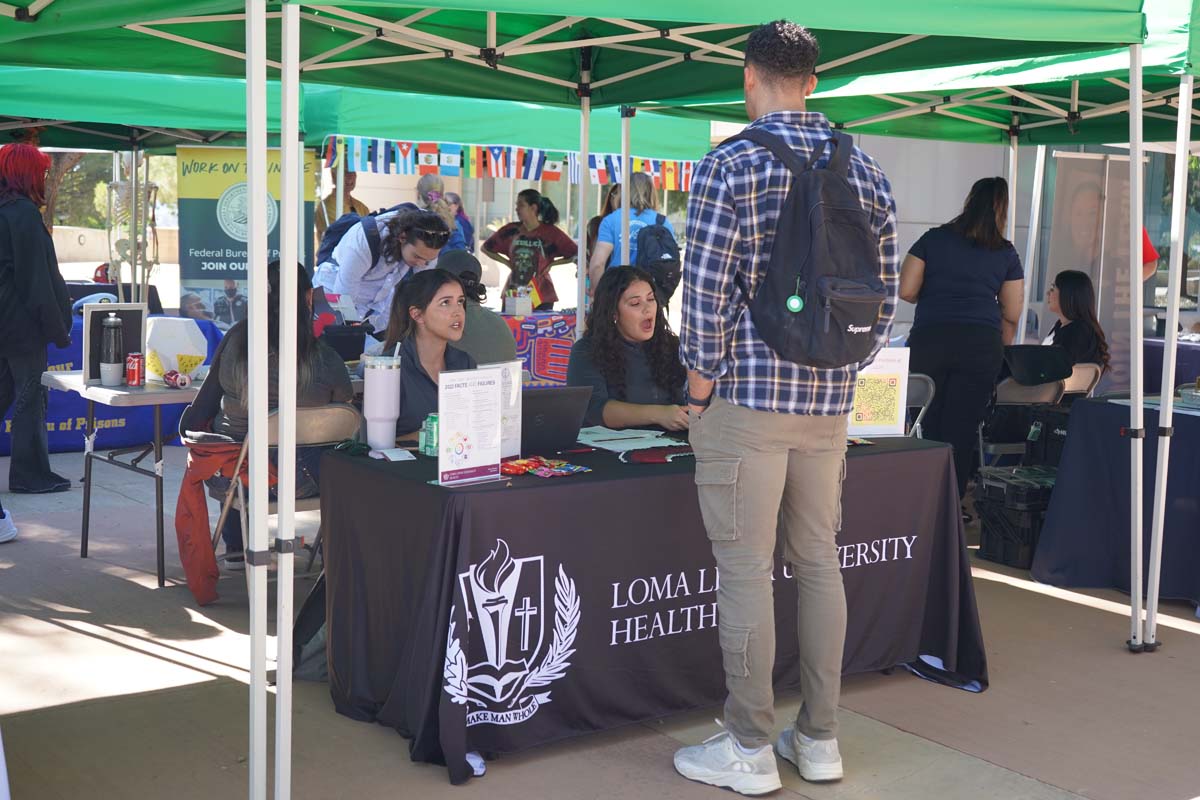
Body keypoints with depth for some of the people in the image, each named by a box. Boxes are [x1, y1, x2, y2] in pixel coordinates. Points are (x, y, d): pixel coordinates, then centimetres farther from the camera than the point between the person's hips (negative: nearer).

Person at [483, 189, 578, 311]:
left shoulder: (550, 232, -3)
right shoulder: (511, 230, 4)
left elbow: (576, 254, -3)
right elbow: (486, 248, 17)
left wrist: (551, 263, -5)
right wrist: (507, 262, 6)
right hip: (512, 293, 3)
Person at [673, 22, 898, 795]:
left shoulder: (731, 165, -9)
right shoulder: (867, 171, 8)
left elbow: (706, 290, -13)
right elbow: (885, 297, 9)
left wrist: (701, 386, -3)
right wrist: (840, 370, 17)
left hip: (746, 397, -5)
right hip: (830, 402, 6)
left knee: (746, 571, 0)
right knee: (819, 564, 12)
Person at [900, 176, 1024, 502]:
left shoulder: (933, 239, 6)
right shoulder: (1006, 253, 8)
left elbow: (906, 291, 2)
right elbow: (1012, 314, 10)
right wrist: (1000, 350, 26)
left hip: (928, 340, 0)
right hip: (981, 344, 0)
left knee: (929, 427, 9)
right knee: (962, 432, 3)